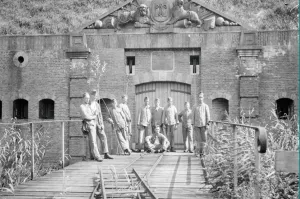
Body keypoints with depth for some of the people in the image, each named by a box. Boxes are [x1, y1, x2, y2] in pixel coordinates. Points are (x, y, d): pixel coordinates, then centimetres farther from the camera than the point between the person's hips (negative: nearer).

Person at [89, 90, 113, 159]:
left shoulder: (97, 104, 16)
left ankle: (106, 154, 3)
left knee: (103, 137, 0)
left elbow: (100, 114, 14)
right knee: (93, 139, -5)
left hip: (98, 123, 5)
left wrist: (102, 124, 5)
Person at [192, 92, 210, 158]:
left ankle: (202, 151, 5)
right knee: (198, 138, -2)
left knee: (203, 138, -3)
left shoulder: (205, 106, 4)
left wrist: (207, 124, -7)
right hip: (197, 125, 2)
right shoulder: (195, 107, 11)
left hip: (203, 125, -2)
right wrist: (193, 125, 4)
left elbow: (208, 115, 1)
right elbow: (193, 116, 11)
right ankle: (199, 151, 4)